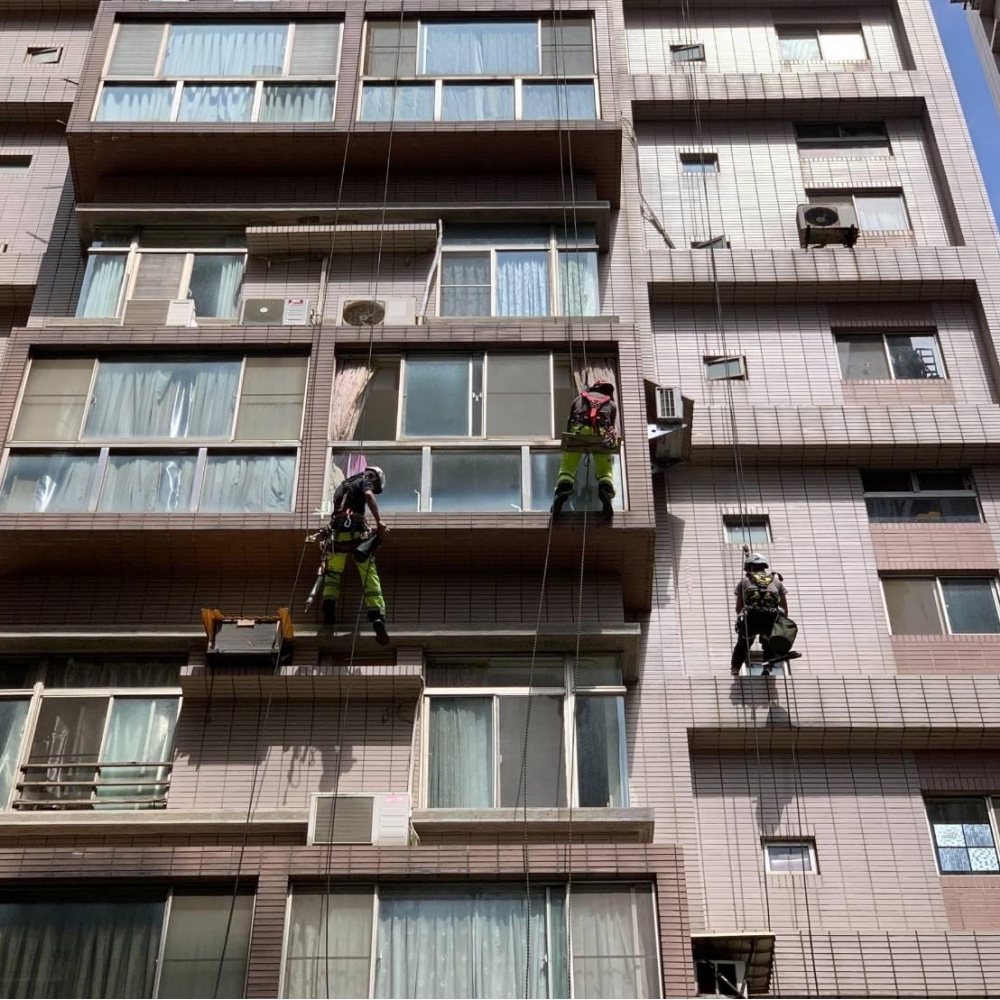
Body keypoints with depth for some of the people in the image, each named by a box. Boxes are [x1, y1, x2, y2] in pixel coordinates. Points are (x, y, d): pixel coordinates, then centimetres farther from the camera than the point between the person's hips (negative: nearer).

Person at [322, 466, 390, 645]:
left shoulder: (342, 486, 32)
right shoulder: (364, 482, 12)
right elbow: (369, 496, -9)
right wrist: (379, 521, -16)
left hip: (337, 532, 5)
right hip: (356, 531, -5)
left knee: (332, 573, 17)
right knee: (370, 576, -6)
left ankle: (329, 608, -4)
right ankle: (377, 616, -20)